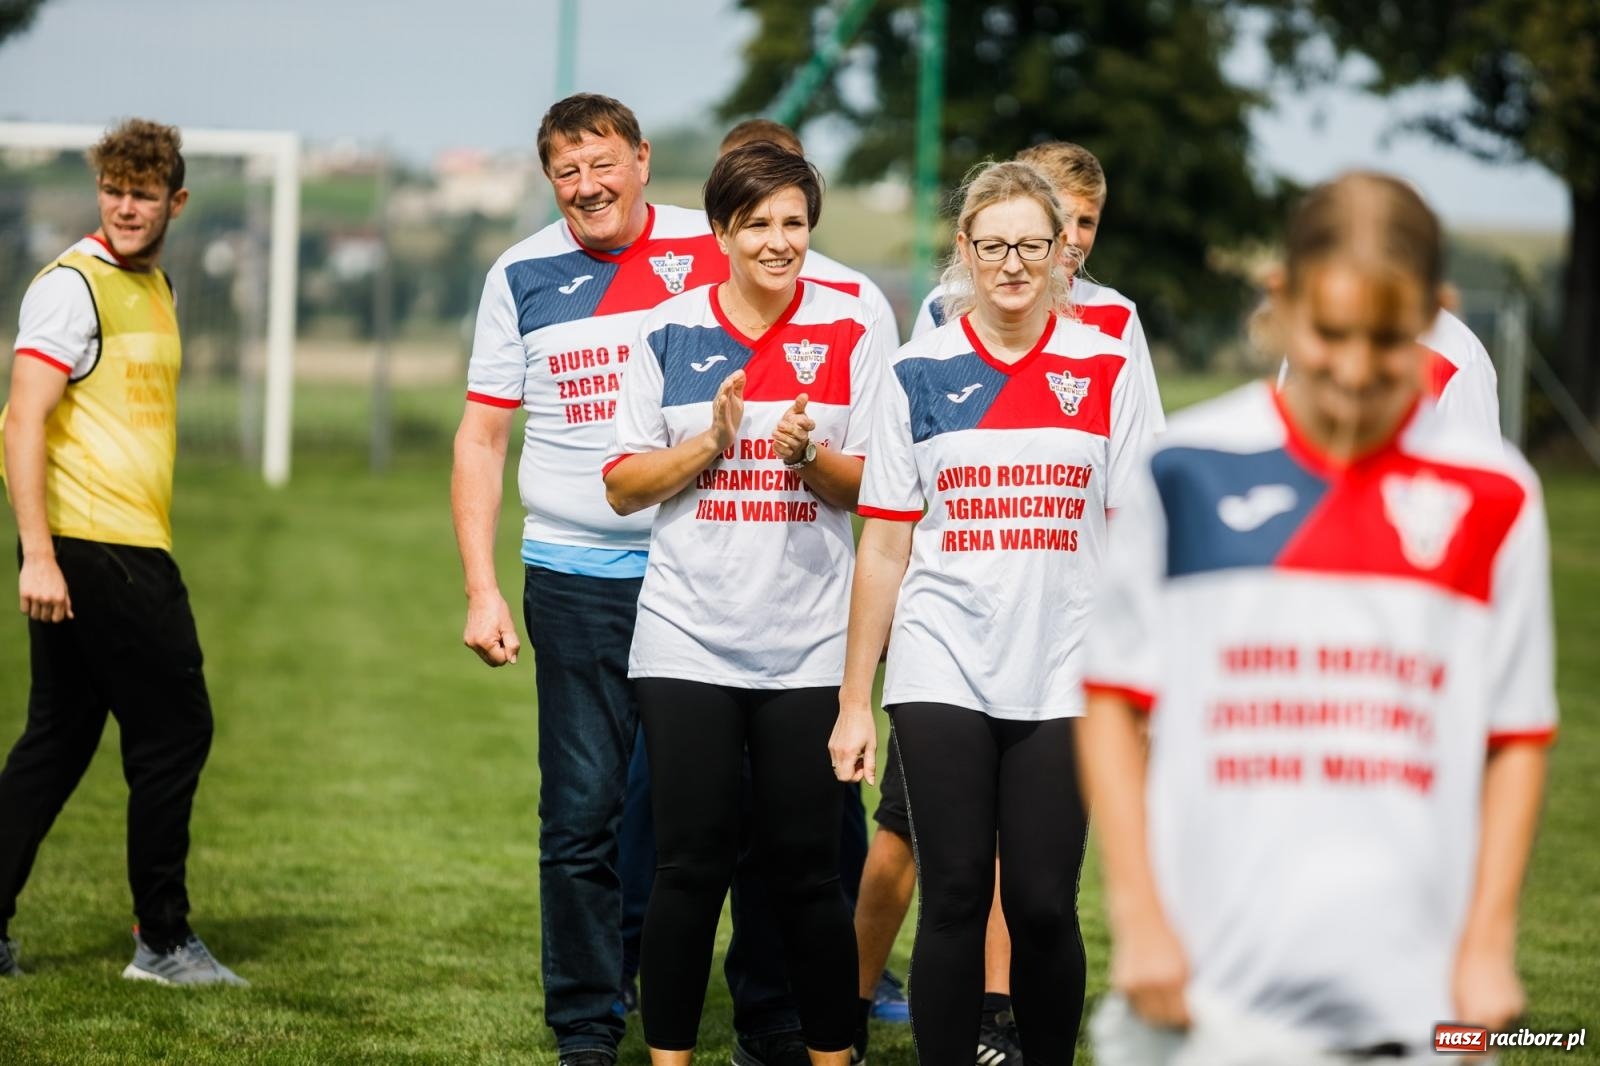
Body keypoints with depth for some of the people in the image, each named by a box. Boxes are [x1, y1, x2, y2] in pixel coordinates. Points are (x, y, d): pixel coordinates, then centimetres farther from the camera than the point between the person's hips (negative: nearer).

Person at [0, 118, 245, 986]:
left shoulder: (155, 287, 16)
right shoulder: (73, 286, -12)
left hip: (130, 548, 9)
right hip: (94, 549, -9)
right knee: (175, 730, -2)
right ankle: (162, 941, 7)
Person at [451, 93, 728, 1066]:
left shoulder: (713, 254, 2)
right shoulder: (523, 276, 6)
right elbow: (482, 439, 9)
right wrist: (482, 590, 2)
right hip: (576, 577, 1)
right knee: (581, 813, 0)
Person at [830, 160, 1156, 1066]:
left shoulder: (1106, 370, 3)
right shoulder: (922, 375, 4)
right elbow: (884, 551, 6)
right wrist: (855, 702, 4)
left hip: (1064, 678, 0)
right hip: (943, 676, 0)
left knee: (1045, 907, -2)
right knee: (955, 901, -1)